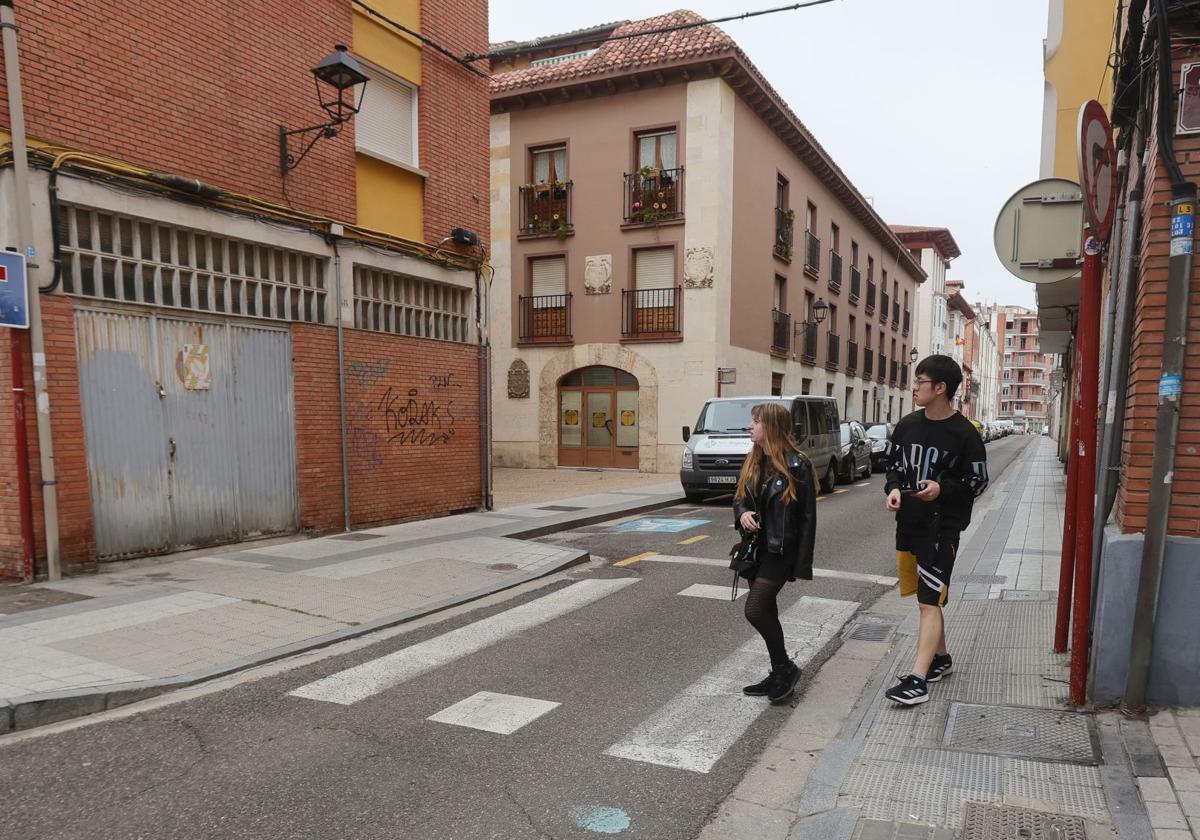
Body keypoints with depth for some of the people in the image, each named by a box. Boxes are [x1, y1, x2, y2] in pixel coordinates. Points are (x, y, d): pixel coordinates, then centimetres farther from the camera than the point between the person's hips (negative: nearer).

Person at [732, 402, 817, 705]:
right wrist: (742, 513, -11)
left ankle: (785, 667, 9)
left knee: (755, 610, -12)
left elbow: (808, 517, -13)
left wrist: (802, 564, -15)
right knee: (766, 611, 12)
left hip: (780, 550, -7)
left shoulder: (797, 465, -13)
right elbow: (739, 498, 14)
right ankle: (779, 674, 26)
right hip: (756, 548, 7)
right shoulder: (752, 462, 7)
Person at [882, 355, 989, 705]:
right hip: (907, 524, 6)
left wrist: (943, 488, -22)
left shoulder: (964, 433, -10)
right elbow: (894, 465, 14)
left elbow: (978, 482, -5)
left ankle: (918, 679, -8)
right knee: (926, 598, 17)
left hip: (941, 529, -6)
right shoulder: (907, 426, 4)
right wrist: (894, 488, -6)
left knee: (929, 602, -7)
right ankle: (941, 657, 35)